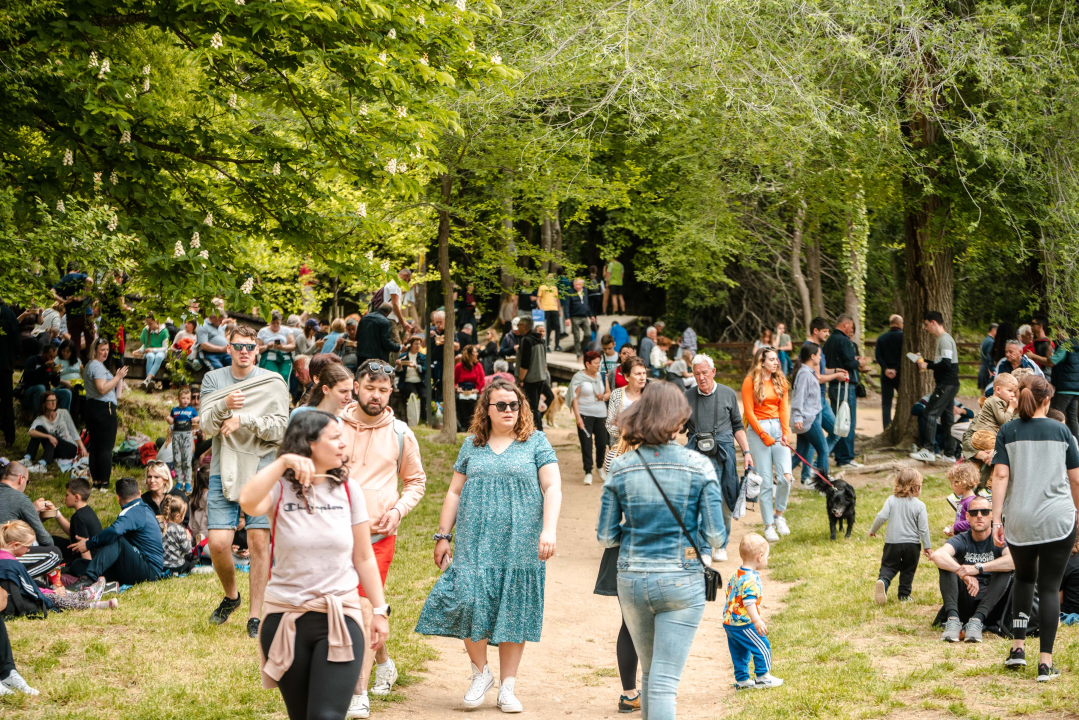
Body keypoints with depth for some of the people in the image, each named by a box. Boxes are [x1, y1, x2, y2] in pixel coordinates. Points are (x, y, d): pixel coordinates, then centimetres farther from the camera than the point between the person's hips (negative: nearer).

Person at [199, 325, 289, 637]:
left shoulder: (273, 383, 2)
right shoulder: (213, 380, 7)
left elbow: (280, 428, -6)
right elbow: (205, 426, -3)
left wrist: (244, 419, -17)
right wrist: (224, 406, -22)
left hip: (261, 470, -1)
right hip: (223, 469, 1)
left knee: (259, 542, -3)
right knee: (218, 544, -5)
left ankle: (255, 615, 6)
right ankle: (230, 596, 24)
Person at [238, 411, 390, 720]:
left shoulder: (348, 489, 3)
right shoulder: (280, 489, -4)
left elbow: (363, 557, 8)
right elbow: (248, 503, -29)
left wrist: (380, 610, 7)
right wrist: (283, 462, -32)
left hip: (340, 619, 0)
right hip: (286, 619, 0)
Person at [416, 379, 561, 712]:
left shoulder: (536, 442, 6)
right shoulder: (472, 445, 13)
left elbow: (552, 487, -1)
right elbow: (455, 492, 16)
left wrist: (549, 529, -15)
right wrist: (442, 536, 10)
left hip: (520, 546, -1)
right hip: (475, 544, 1)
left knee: (513, 613, 2)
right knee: (470, 602, -14)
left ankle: (507, 687, 11)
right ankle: (480, 673, 6)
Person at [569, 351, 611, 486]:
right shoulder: (579, 377, -2)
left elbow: (609, 393, 19)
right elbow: (575, 398, -6)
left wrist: (603, 396, -5)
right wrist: (577, 416, -14)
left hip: (601, 414, 4)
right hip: (585, 415, -4)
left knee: (602, 442, 0)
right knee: (586, 444, -6)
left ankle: (600, 467, 24)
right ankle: (588, 472, 0)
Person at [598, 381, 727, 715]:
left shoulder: (621, 468, -2)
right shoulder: (699, 466, -8)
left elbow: (606, 537, -1)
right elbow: (715, 536, -9)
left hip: (632, 581, 3)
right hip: (682, 582, -3)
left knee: (649, 673, 21)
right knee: (665, 681, -3)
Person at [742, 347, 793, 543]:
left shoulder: (780, 381, 12)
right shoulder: (750, 382, -2)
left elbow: (784, 409, 6)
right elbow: (749, 412, -4)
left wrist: (785, 433, -6)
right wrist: (764, 436, -9)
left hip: (778, 428, 4)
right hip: (758, 430, -4)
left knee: (785, 476, -9)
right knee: (766, 481, -4)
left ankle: (778, 515, 14)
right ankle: (768, 525, 5)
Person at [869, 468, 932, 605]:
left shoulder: (891, 500, -6)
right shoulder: (920, 505, -8)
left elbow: (881, 517, -11)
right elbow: (923, 528, -8)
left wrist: (872, 530, 6)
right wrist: (927, 546, 3)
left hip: (892, 542, 1)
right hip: (912, 544, -1)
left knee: (888, 567, 8)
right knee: (908, 570, 16)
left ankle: (882, 581, -23)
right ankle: (904, 595, 19)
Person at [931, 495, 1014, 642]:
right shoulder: (962, 540, 0)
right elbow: (937, 556, -23)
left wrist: (978, 568, -34)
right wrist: (964, 574, -39)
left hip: (990, 606, -1)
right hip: (963, 603, 1)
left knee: (1005, 569, -23)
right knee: (947, 562, -16)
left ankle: (977, 620, -35)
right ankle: (953, 618, -34)